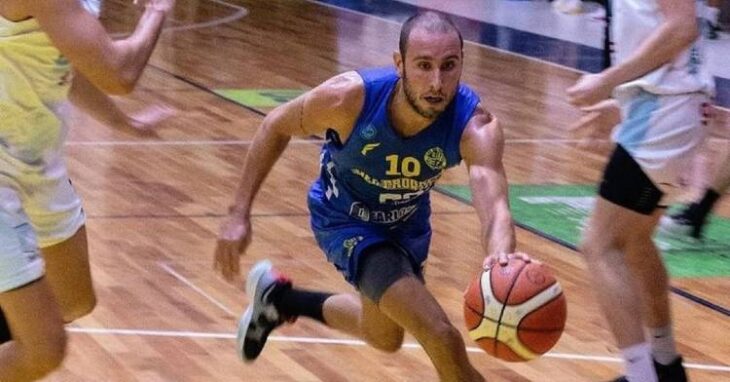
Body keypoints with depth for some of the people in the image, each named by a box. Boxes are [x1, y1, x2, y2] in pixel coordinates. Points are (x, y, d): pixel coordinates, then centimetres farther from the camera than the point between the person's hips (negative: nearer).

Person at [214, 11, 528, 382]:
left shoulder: (475, 126, -35)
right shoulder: (350, 97, -35)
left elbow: (494, 204, -51)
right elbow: (277, 126, -15)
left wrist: (501, 256, -74)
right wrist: (239, 213, -16)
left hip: (407, 222, 4)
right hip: (347, 221, -4)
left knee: (385, 336, 30)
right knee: (439, 335, -22)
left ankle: (277, 298, 52)